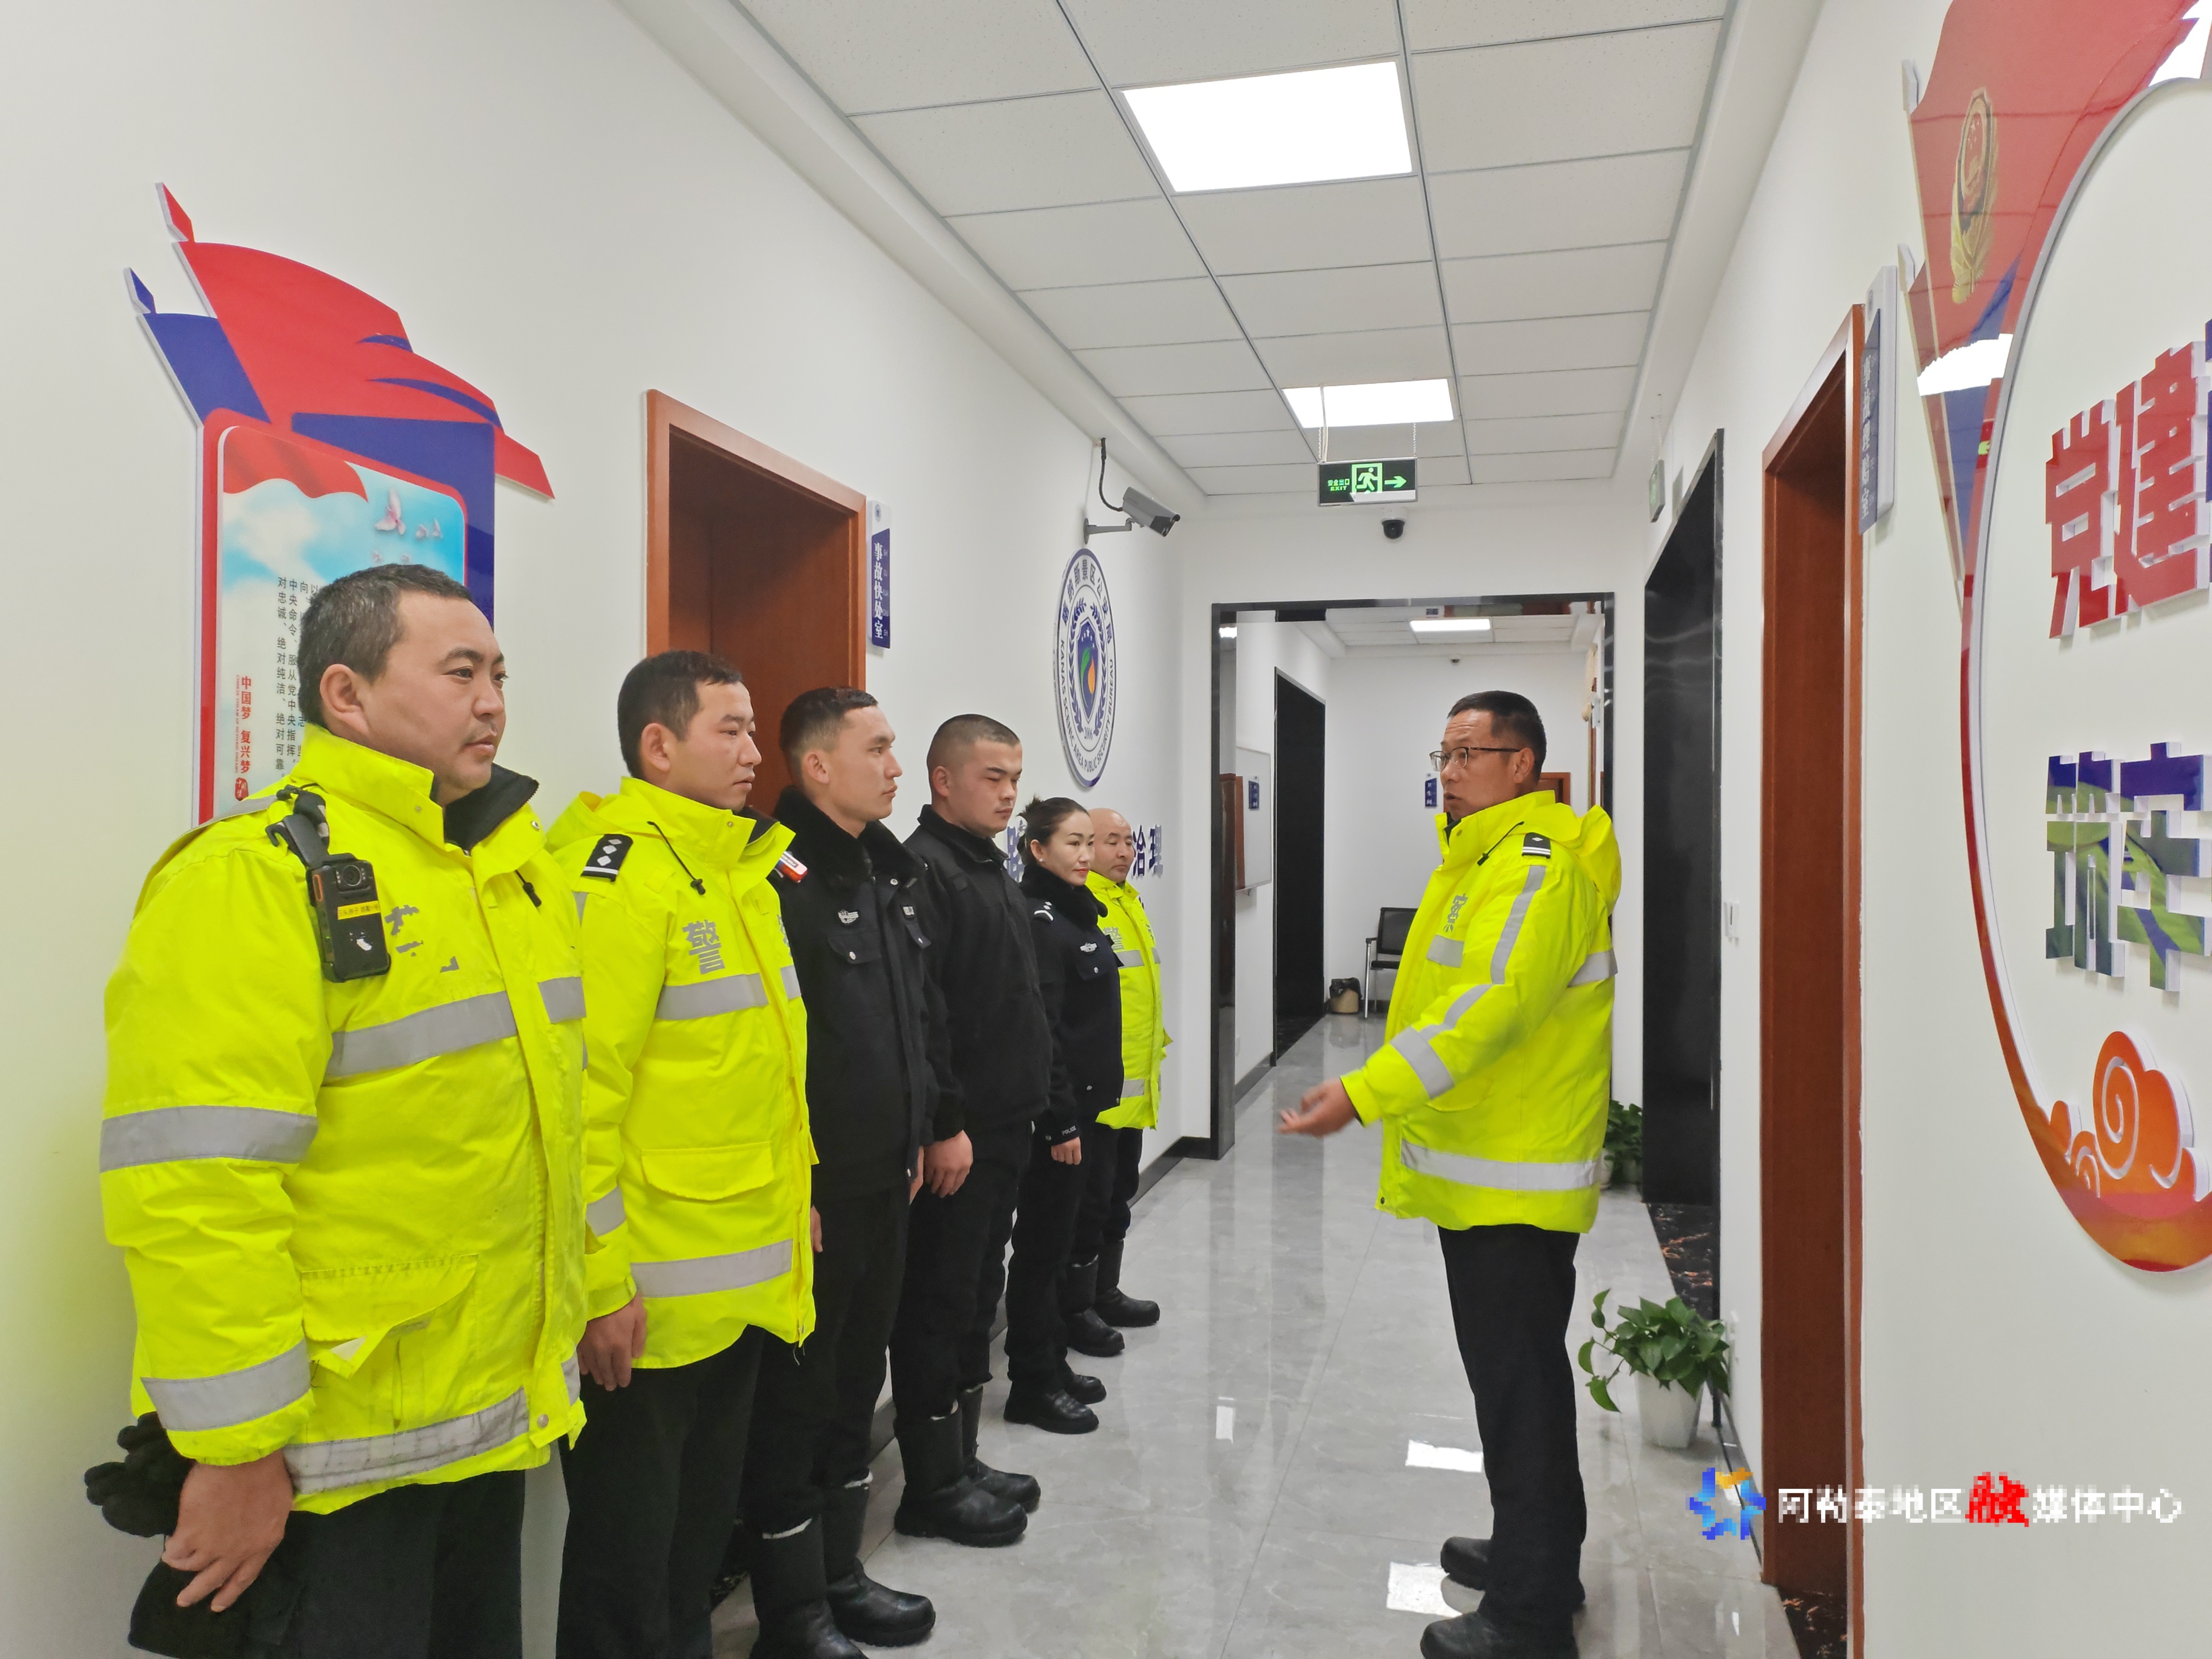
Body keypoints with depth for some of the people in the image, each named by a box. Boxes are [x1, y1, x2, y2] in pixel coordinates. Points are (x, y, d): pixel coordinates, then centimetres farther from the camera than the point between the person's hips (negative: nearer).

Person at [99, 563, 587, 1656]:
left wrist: (587, 1294, 16)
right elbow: (193, 1192, -22)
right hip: (337, 1455, -7)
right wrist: (238, 1448, -19)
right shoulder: (252, 879, -18)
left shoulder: (519, 864, 8)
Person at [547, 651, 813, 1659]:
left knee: (705, 1520, 23)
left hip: (748, 1286, 9)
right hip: (650, 1297, -8)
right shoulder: (613, 873, -17)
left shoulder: (742, 865, 11)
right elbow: (581, 1093, -22)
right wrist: (599, 1284, -21)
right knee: (626, 1554, 10)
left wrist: (792, 1193, 19)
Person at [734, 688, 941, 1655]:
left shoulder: (892, 871, 11)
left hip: (885, 1181, 9)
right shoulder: (778, 872, -16)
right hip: (808, 1189, -8)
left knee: (856, 1382, 19)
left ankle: (838, 1573, 36)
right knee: (795, 1393, 6)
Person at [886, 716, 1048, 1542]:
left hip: (1002, 1131, 10)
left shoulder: (993, 872, 16)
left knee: (977, 1297, 17)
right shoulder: (924, 870, -14)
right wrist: (945, 1125, -21)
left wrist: (1040, 1104, 19)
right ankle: (933, 1487, 14)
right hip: (956, 1136, -10)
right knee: (939, 1304, 2)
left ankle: (962, 1462, 29)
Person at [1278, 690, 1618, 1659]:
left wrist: (1365, 1093, -34)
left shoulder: (1536, 867, -18)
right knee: (1517, 1376, 21)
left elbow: (1490, 1003, -30)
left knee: (1519, 1386, 0)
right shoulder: (1483, 857, 16)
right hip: (1482, 1174, 11)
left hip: (1512, 1183, -11)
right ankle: (1534, 1554, 37)